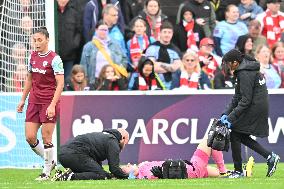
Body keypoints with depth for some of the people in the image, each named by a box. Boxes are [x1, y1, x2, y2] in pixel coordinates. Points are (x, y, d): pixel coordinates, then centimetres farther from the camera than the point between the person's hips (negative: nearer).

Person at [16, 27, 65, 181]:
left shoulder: (54, 59, -11)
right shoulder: (32, 56, 9)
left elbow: (60, 84, -14)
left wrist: (52, 105, -21)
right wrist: (23, 99, 17)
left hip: (49, 102, -6)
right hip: (34, 101, 6)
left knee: (46, 138, -4)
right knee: (30, 137, 2)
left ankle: (47, 171, 9)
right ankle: (49, 161, 23)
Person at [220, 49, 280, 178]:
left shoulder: (245, 74, -18)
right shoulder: (248, 69, 15)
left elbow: (245, 100, -21)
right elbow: (237, 97, 17)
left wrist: (230, 118, -19)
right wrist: (226, 113, 11)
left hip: (254, 108, -10)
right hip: (261, 108, 10)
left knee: (235, 135, -1)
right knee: (241, 136, 15)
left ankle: (238, 171, 4)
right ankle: (270, 156, 12)